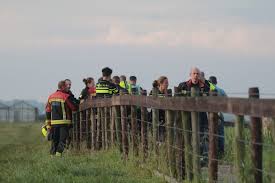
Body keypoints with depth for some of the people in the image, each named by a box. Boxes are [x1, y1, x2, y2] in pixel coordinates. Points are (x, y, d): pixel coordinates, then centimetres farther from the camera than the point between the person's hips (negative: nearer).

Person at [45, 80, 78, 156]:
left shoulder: (51, 97, 12)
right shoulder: (66, 97, -9)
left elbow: (48, 111, 13)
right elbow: (74, 108, -4)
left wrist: (48, 124, 18)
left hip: (53, 122, 6)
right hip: (64, 122, -6)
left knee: (55, 139, 13)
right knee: (63, 139, -4)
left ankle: (52, 153, 12)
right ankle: (58, 153, -13)